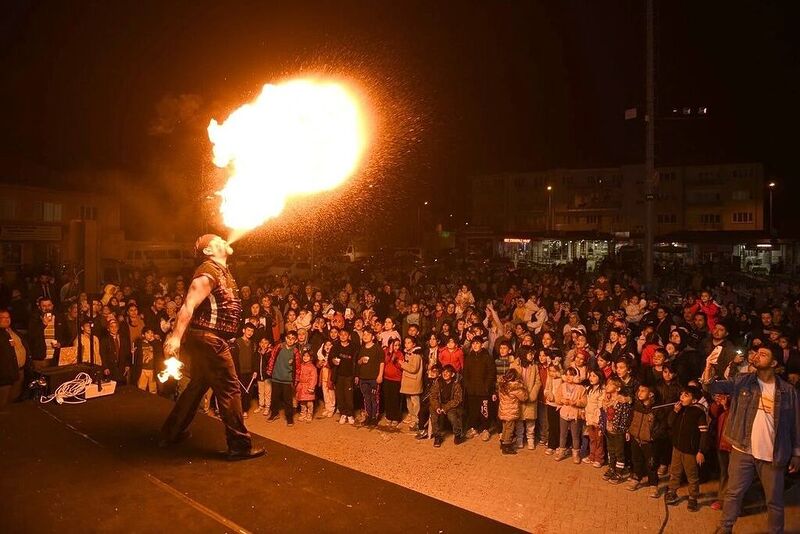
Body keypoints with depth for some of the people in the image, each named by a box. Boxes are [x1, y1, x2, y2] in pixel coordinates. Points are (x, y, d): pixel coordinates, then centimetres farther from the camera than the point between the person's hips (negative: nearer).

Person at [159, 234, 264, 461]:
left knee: (197, 385, 21)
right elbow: (189, 306, -25)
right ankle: (240, 445, 1)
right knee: (229, 389, -5)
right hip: (209, 339, -11)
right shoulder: (209, 272, -16)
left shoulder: (221, 271, 14)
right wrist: (176, 337, -32)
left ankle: (172, 433, 34)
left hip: (205, 339, 11)